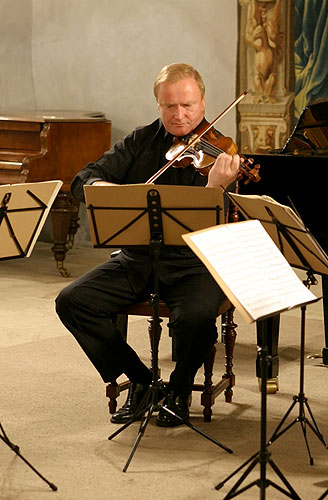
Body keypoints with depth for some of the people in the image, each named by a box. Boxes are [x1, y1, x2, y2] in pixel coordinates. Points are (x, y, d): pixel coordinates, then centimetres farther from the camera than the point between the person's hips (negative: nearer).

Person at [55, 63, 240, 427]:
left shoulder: (217, 154, -5)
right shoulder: (140, 142, 8)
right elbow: (83, 181, 0)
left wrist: (216, 187, -39)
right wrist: (110, 189, -24)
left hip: (193, 263, -4)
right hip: (137, 258, 4)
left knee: (195, 316, -34)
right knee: (72, 301, -16)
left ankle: (179, 389, 0)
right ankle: (140, 380, 2)